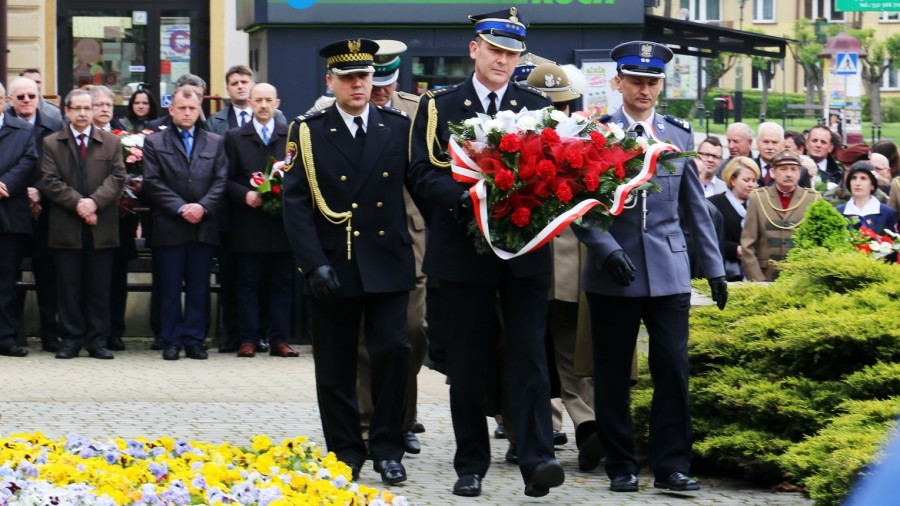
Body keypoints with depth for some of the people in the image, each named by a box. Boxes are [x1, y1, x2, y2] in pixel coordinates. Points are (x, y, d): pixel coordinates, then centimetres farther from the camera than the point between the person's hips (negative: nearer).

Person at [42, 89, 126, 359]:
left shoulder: (111, 142, 10)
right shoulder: (51, 143, 6)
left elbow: (117, 177, 0)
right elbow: (51, 182, -3)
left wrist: (95, 201, -16)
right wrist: (78, 203, -15)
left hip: (102, 227, 1)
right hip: (66, 227, -1)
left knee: (99, 287, 3)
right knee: (69, 287, 2)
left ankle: (97, 339, 8)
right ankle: (71, 339, 7)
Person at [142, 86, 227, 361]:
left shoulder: (215, 143, 13)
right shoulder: (154, 142, 6)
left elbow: (221, 181, 5)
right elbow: (152, 182, -3)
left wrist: (203, 207, -11)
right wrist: (181, 208, -12)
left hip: (204, 226, 2)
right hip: (169, 226, -2)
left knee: (199, 287, 4)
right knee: (170, 287, 1)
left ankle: (194, 340, 10)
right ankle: (172, 340, 8)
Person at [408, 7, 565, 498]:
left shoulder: (537, 106, 10)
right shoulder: (438, 105, 6)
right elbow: (423, 172, -2)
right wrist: (461, 198, -20)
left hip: (525, 251, 0)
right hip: (464, 250, 0)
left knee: (529, 357, -7)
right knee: (467, 365, 4)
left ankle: (536, 462, -12)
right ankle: (470, 467, 12)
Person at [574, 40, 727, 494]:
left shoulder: (680, 134, 9)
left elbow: (695, 206, 12)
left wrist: (714, 267, 10)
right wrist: (607, 249, -17)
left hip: (669, 273, 2)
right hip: (612, 275, -2)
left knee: (673, 371, -2)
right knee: (613, 375, 4)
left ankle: (671, 465, 6)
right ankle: (621, 465, 14)